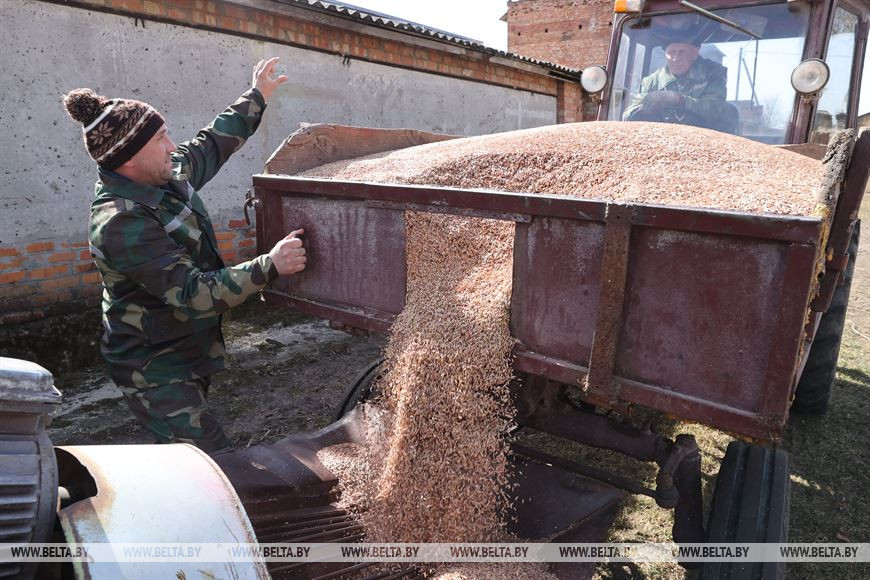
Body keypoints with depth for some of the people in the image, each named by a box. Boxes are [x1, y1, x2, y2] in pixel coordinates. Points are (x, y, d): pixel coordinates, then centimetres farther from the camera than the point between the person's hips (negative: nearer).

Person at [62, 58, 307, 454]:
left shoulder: (169, 175, 0)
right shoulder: (122, 224, -27)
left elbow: (212, 144, 17)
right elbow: (193, 293, -29)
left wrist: (256, 96, 26)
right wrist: (269, 267, -30)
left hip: (190, 353, 9)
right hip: (154, 370, -9)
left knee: (181, 454, 20)